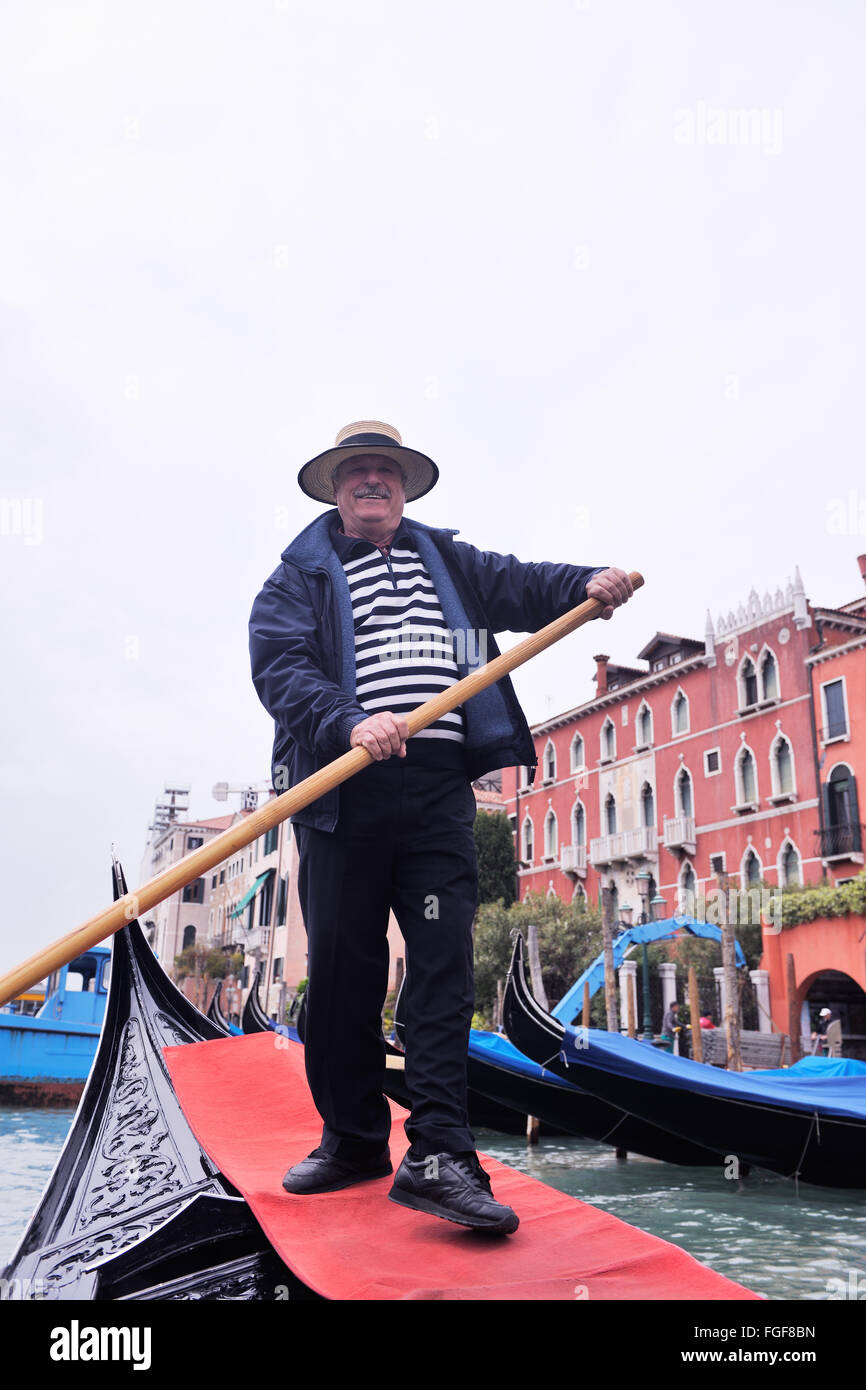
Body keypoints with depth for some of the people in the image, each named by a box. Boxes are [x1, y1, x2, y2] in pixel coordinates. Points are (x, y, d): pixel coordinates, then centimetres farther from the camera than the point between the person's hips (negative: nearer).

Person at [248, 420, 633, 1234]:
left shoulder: (446, 560, 21)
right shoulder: (301, 572, 9)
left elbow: (520, 586, 10)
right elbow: (279, 666, -6)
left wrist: (586, 582, -12)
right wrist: (349, 723, -24)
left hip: (438, 786, 2)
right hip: (339, 788, -1)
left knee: (442, 961, -5)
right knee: (342, 967, 5)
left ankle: (437, 1154, -3)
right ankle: (352, 1138, 22)